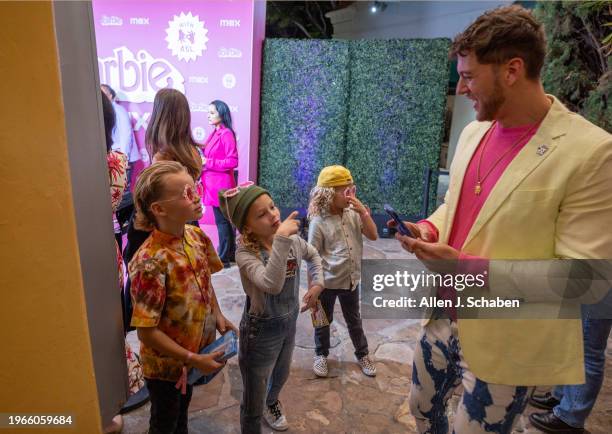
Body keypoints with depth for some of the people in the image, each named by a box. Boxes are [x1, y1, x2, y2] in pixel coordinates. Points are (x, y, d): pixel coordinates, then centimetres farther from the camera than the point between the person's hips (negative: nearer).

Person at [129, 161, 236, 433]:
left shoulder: (196, 236, -12)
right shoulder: (151, 261, -33)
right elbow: (147, 332, -27)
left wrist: (218, 315, -1)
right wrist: (194, 359, -22)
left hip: (195, 347, 6)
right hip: (166, 364, -6)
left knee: (183, 408, 32)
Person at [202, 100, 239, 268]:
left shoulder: (226, 134, -13)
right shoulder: (215, 133, 14)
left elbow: (232, 162, -19)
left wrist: (208, 162, -16)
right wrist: (202, 159, 4)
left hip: (221, 184, -9)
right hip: (214, 183, 9)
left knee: (222, 220, -2)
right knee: (225, 219, 14)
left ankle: (224, 258, 8)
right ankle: (231, 254, 25)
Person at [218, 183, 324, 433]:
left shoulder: (292, 240, -10)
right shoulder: (245, 252, -26)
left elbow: (313, 256, 13)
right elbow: (272, 284, -44)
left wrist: (317, 283, 1)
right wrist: (281, 239, -44)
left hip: (289, 323, 6)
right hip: (261, 330, -6)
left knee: (281, 375, 34)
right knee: (253, 404, 11)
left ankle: (272, 402, 68)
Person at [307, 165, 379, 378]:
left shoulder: (354, 214, -5)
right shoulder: (318, 223, -18)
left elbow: (373, 235, -8)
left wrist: (363, 211, -18)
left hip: (351, 280, 4)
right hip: (327, 283, -4)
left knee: (354, 320, 22)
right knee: (324, 321, 17)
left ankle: (362, 354, 42)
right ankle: (321, 355, 40)